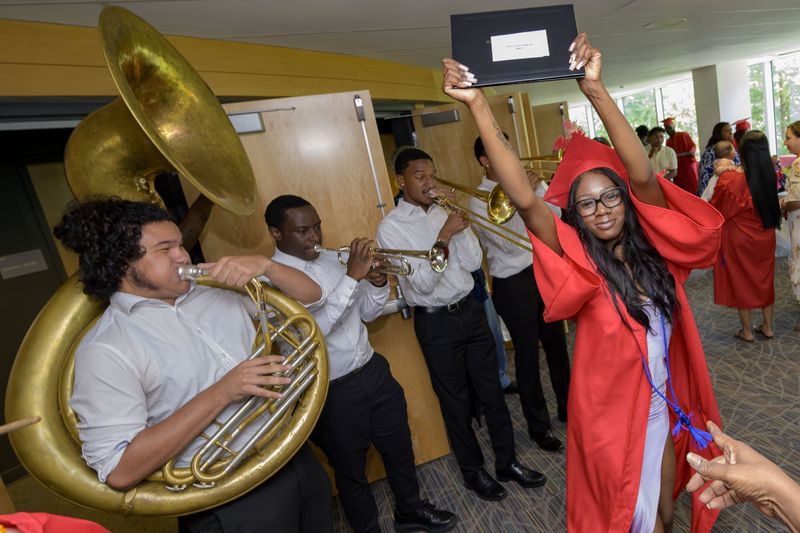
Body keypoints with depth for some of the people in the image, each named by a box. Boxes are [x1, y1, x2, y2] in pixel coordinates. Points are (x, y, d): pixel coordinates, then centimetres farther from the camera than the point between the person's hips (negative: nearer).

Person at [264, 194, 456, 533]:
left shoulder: (331, 259, 4)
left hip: (374, 371, 6)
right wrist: (352, 276, -31)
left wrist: (378, 283, -10)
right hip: (331, 393, -6)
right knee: (351, 472, 16)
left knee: (399, 449, 23)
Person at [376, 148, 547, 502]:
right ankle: (473, 471, 32)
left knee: (491, 390, 15)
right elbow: (421, 282, -20)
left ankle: (507, 462, 34)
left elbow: (472, 263, -2)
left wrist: (460, 225, -12)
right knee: (456, 400, 11)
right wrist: (444, 234, -22)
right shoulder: (391, 227, -11)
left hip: (470, 310, 5)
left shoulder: (444, 214, 5)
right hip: (436, 323, -5)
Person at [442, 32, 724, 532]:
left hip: (667, 408, 4)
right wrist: (479, 105, -35)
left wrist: (596, 89, -34)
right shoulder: (580, 262, -18)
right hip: (612, 415, -3)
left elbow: (643, 175, -24)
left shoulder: (651, 245, -8)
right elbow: (525, 199, -31)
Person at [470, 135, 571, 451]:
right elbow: (509, 243, -22)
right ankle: (538, 425, 26)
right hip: (513, 284, -6)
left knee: (557, 345, 19)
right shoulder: (479, 201, -11)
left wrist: (538, 186, -8)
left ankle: (568, 407, 41)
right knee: (528, 355, 7)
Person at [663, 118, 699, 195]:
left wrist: (691, 151, -23)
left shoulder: (684, 135, 0)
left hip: (688, 165, -4)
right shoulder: (668, 142, 14)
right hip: (678, 169, 4)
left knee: (693, 188, -6)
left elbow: (693, 145, -4)